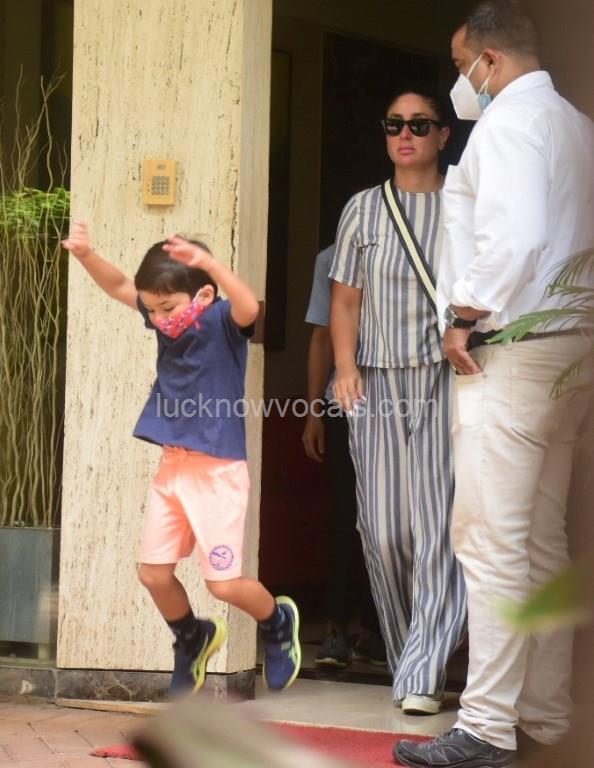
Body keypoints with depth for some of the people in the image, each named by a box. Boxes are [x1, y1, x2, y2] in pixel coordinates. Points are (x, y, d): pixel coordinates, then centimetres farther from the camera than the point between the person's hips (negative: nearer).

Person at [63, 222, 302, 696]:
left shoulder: (223, 323, -14)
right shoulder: (167, 322, 5)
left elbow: (249, 307, -37)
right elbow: (119, 287, 12)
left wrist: (208, 263, -49)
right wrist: (86, 255, -7)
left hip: (218, 469, -7)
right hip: (172, 466, 7)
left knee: (224, 582, -5)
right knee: (154, 572, 7)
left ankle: (278, 623, 27)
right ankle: (194, 640, 34)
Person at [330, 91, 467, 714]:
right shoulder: (364, 209, 12)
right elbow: (345, 300, 12)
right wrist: (345, 366, -1)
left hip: (446, 379, -2)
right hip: (378, 381, 3)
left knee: (439, 523, -13)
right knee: (384, 529, 0)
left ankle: (422, 675, -15)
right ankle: (407, 658, 16)